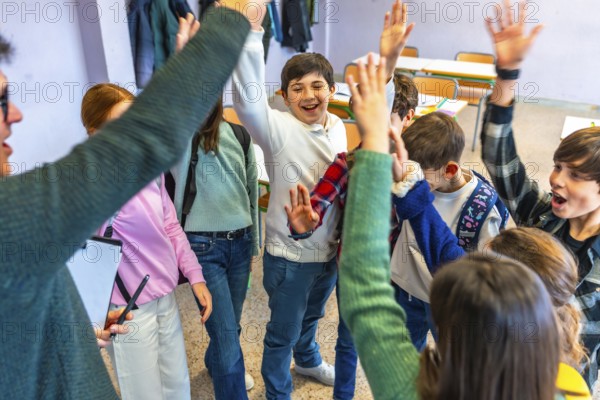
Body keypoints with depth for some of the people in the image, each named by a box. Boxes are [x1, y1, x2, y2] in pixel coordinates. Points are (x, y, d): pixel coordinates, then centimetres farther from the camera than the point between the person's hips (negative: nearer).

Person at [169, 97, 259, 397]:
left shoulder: (239, 135, 5)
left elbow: (252, 190, 11)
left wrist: (253, 242, 13)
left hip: (240, 241, 5)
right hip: (203, 245, -4)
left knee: (229, 323, 20)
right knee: (226, 332, -3)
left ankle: (216, 364, 52)